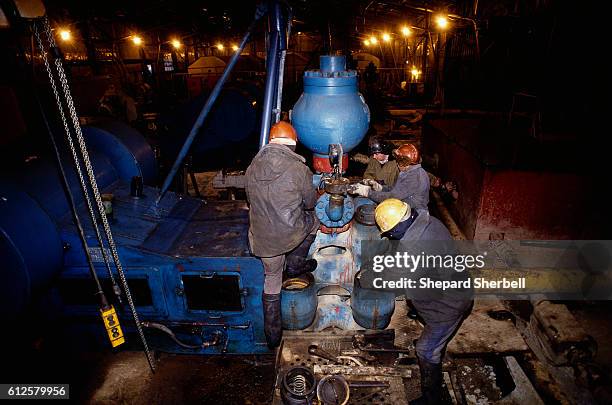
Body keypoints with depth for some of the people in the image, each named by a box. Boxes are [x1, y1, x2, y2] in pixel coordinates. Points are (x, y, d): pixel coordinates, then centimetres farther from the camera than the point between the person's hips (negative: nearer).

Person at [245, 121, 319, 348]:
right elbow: (310, 203, 0)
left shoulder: (252, 167, 1)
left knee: (271, 281, 22)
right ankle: (295, 265, 29)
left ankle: (272, 336, 31)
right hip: (290, 234, -4)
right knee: (312, 219, 28)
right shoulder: (299, 169, -13)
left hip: (262, 238, 4)